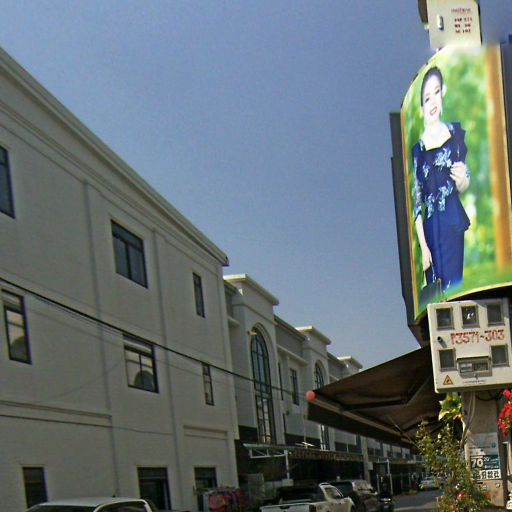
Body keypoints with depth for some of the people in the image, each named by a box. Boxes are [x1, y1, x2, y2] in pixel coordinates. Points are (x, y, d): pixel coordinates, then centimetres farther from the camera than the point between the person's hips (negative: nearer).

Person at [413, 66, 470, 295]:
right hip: (431, 228, 0)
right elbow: (417, 203, 2)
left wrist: (462, 179, -13)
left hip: (454, 224, 0)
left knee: (455, 282, -2)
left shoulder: (455, 132, 3)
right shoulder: (418, 149, 0)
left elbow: (462, 188, 12)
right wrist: (423, 246, -3)